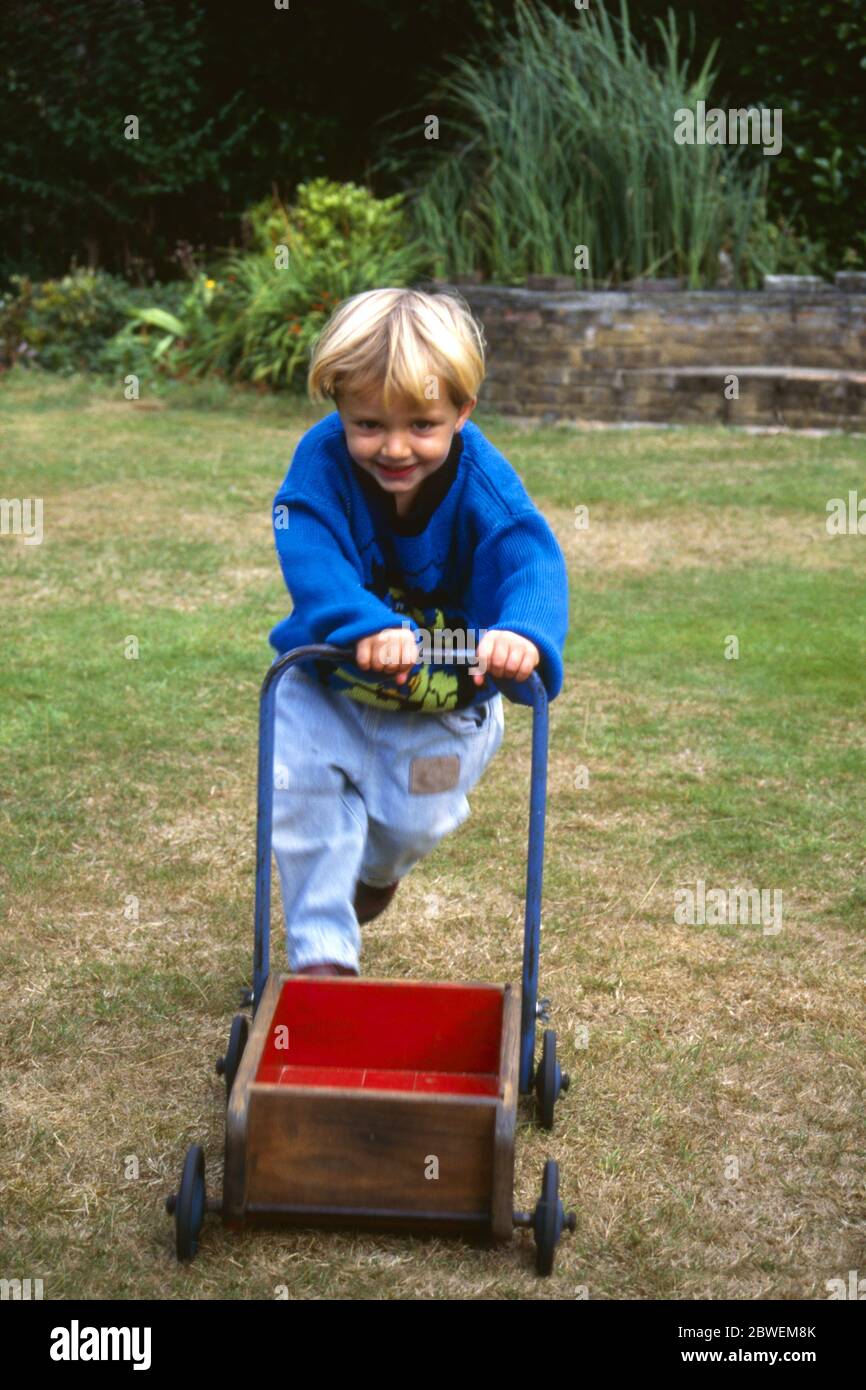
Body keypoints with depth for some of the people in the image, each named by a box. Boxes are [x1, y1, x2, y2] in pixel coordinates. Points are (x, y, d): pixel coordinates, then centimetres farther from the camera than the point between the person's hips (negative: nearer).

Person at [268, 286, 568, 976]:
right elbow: (311, 554, -39)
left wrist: (524, 632, -61)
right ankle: (322, 951, 2)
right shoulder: (323, 459, -24)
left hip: (445, 697, 0)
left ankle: (376, 869, 44)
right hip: (330, 683, 0)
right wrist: (368, 624, -58)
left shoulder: (481, 478, -24)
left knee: (415, 817, 4)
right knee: (303, 787, -15)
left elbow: (529, 556, -38)